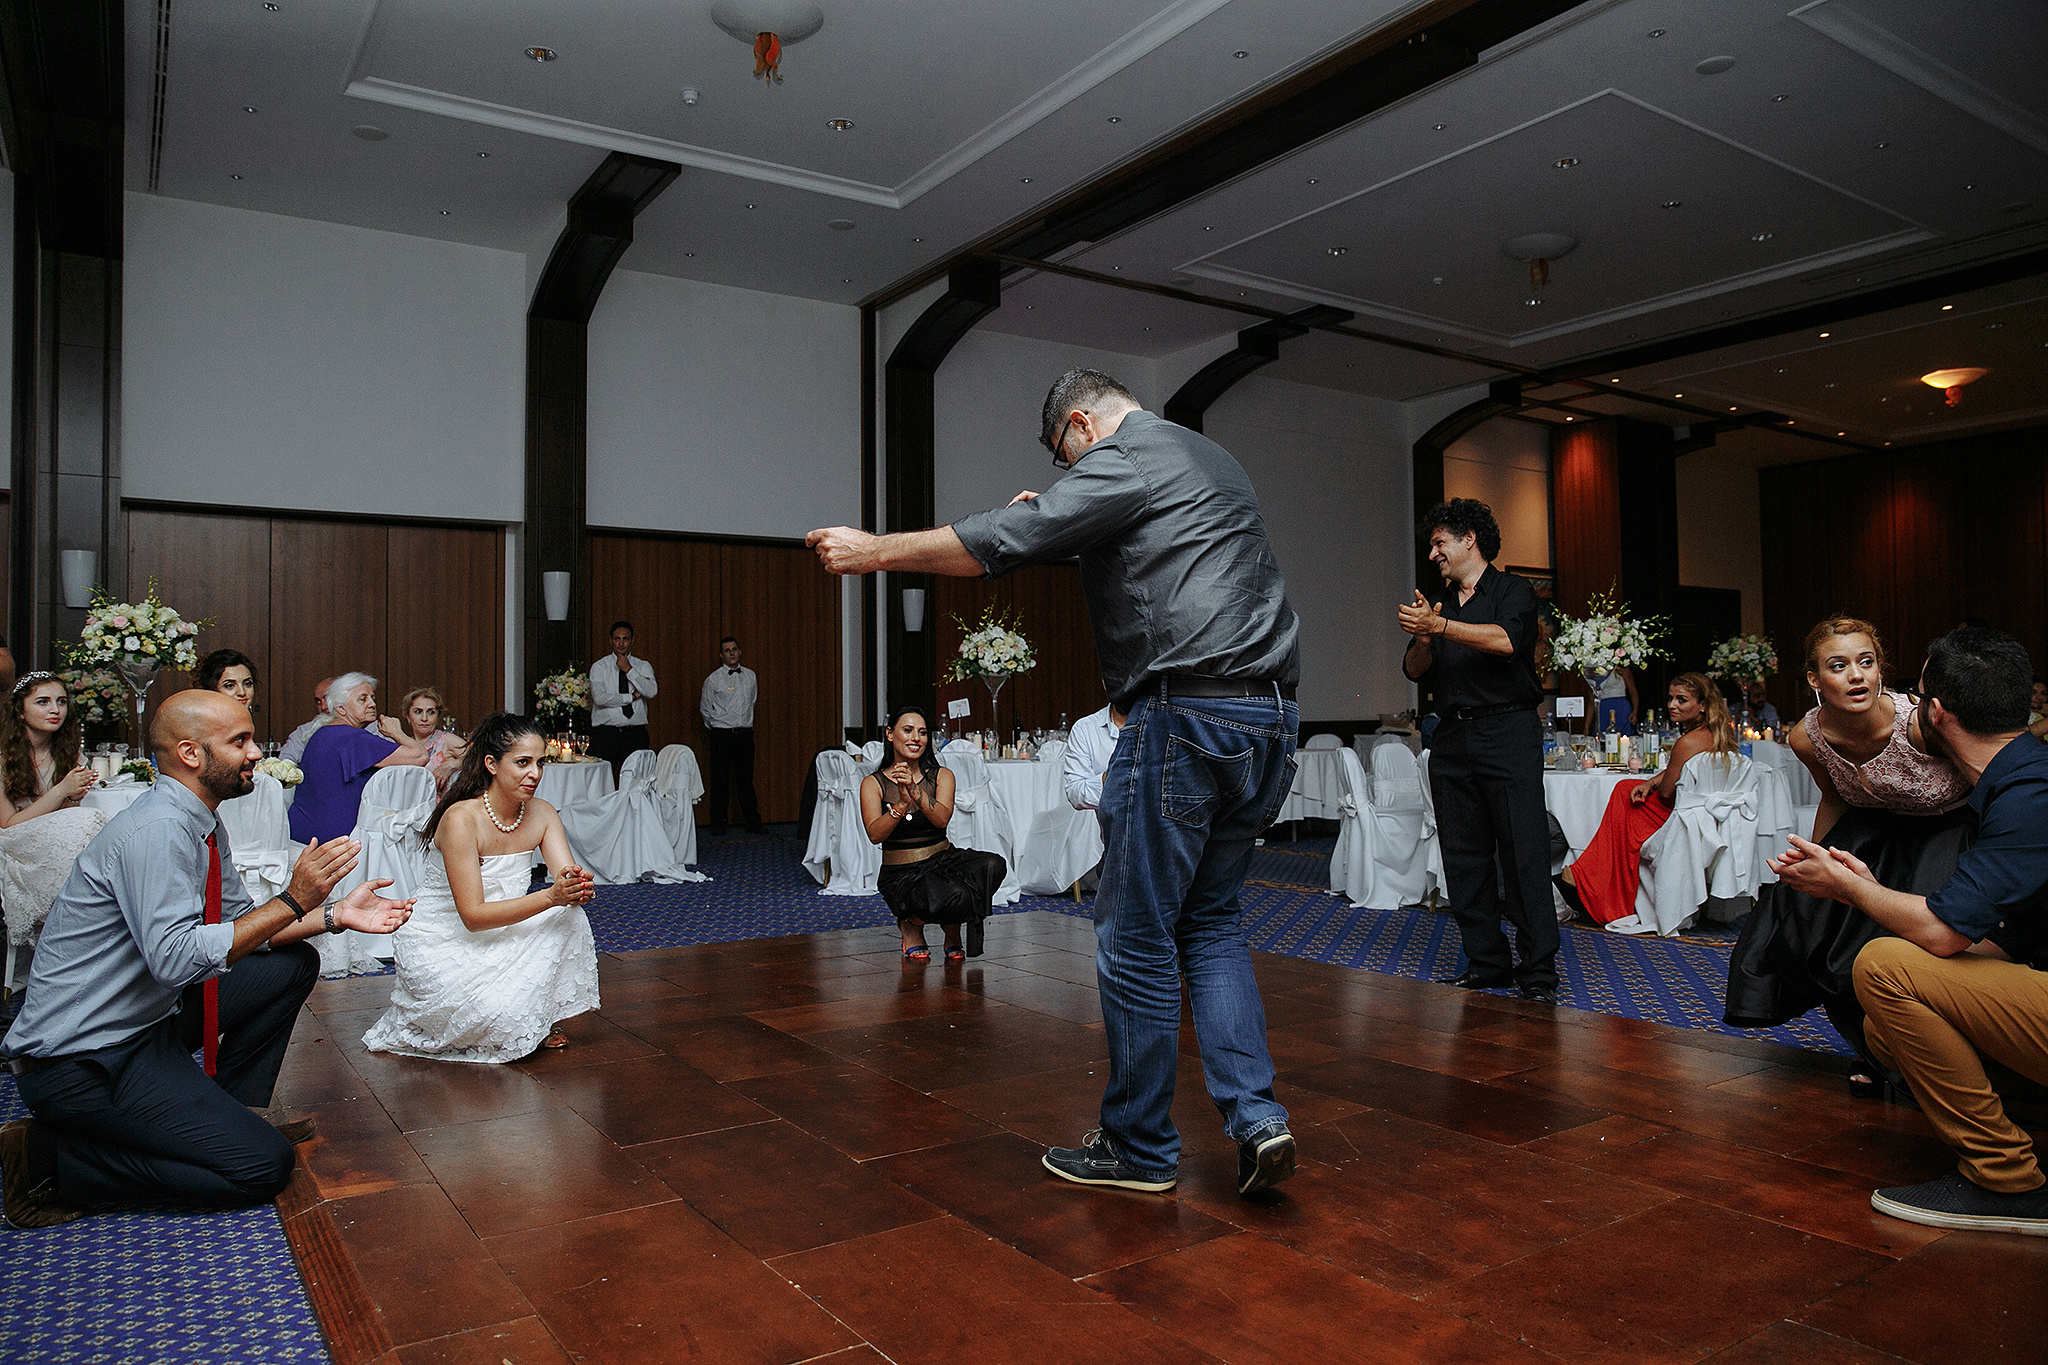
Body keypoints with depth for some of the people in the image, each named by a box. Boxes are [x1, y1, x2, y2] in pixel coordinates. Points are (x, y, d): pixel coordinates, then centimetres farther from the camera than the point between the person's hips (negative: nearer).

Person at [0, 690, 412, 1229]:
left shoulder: (203, 827, 6)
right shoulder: (156, 830, -24)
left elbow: (240, 925, 11)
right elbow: (176, 958, -31)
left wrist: (335, 915, -1)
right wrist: (293, 901, -27)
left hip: (144, 1018, 10)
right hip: (79, 1060, -10)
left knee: (293, 963, 8)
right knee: (264, 1164, -14)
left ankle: (234, 1111, 14)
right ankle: (53, 1157, -4)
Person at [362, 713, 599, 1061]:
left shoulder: (542, 814, -5)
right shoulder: (461, 818, -24)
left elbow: (568, 876, -14)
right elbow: (473, 915, -27)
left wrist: (579, 888, -40)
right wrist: (551, 896, -38)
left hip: (498, 938, 5)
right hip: (440, 947, -5)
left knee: (570, 917, -21)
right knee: (504, 1014, -26)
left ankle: (546, 1020, 0)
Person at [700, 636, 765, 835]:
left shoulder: (750, 676, 8)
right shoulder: (714, 679, -3)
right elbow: (704, 708, 6)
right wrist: (716, 727, 10)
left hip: (745, 734, 3)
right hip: (721, 735, -3)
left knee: (746, 780, 5)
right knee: (720, 781, 1)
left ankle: (753, 822, 9)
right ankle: (718, 824, 8)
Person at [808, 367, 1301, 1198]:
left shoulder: (1124, 459, -3)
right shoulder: (1210, 460, 24)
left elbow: (1000, 544, -10)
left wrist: (872, 550, 0)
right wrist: (1048, 521, 35)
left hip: (1188, 715, -9)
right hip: (1269, 717, 9)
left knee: (1137, 936, 2)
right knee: (1209, 920, 17)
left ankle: (1138, 1147, 14)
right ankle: (1255, 1116, 7)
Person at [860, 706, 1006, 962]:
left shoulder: (941, 776, 3)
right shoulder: (873, 784, -2)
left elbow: (942, 818, -17)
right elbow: (875, 834, -18)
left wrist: (915, 791, -35)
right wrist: (902, 803, -34)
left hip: (943, 861, 3)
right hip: (901, 874, -3)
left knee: (993, 865, -28)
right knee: (955, 897, -35)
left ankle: (953, 930, -2)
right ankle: (911, 923, 1)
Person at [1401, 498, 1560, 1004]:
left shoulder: (1512, 590, 5)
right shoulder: (1439, 604, 22)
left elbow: (1505, 640, -16)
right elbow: (1415, 670, 12)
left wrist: (1441, 626, -22)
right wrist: (1424, 636, -8)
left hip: (1507, 734, -6)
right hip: (1451, 739, 6)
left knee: (1523, 854, -8)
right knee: (1464, 857, 4)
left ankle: (1538, 970, -2)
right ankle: (1486, 963, 11)